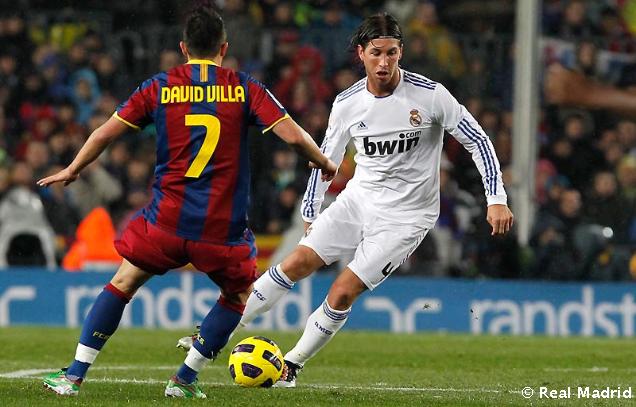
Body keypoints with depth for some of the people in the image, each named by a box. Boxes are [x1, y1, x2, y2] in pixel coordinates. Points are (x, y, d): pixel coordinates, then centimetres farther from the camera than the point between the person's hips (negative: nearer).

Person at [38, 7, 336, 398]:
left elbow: (105, 133, 3)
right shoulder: (244, 88, 0)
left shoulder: (159, 87, 3)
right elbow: (293, 134, -5)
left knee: (123, 284, 16)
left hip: (167, 219, 1)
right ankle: (185, 379, 16)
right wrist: (325, 164, 14)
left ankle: (74, 376, 10)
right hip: (222, 227, -1)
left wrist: (72, 171, 19)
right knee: (240, 294, 21)